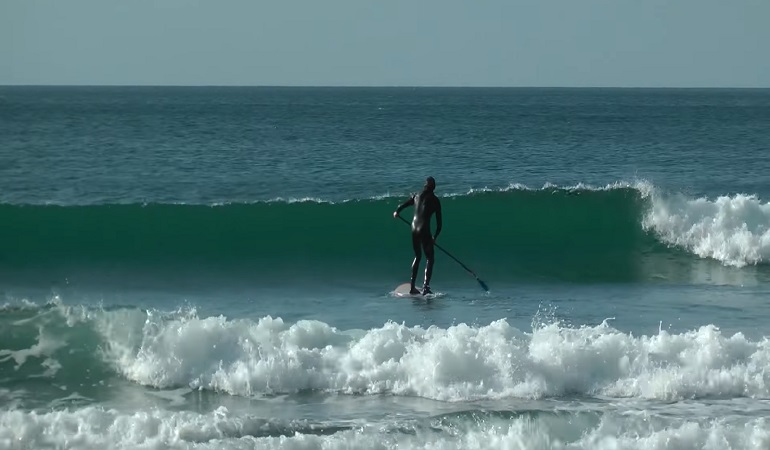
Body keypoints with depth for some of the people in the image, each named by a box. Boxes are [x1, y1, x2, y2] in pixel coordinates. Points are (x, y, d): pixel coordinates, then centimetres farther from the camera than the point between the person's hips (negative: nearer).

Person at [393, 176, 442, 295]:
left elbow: (401, 206, 17)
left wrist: (396, 212, 40)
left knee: (417, 257, 20)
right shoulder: (434, 200, -1)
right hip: (424, 230, -5)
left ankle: (412, 286, 17)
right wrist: (435, 236, 11)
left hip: (414, 229, 5)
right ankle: (426, 286, -14)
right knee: (429, 258, 1)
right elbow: (439, 221, 0)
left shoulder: (416, 196, 10)